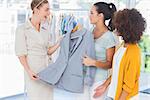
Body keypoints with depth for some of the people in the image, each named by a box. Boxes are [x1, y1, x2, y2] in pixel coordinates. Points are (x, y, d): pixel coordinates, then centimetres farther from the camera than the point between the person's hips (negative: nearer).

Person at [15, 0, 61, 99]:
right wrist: (29, 71, -22)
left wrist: (60, 42, -3)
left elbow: (49, 51, 11)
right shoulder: (22, 29, -8)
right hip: (33, 71, -5)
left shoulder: (45, 30, 8)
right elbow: (21, 54, -10)